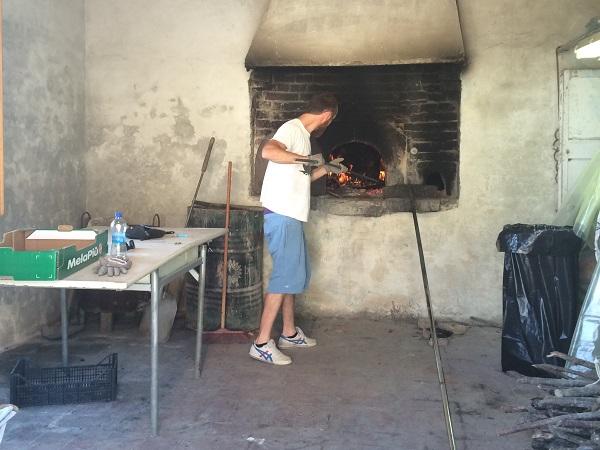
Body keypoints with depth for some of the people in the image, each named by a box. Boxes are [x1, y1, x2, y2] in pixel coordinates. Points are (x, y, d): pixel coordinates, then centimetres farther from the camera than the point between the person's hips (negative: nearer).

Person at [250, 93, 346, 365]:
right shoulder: (293, 129, -11)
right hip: (281, 215, -10)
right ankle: (262, 344, -3)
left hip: (291, 217, 10)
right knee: (285, 276, -8)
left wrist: (326, 168, 33)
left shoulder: (302, 134, 19)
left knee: (295, 274, 17)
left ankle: (289, 333, 28)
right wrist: (306, 158, -26)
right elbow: (268, 151, -31)